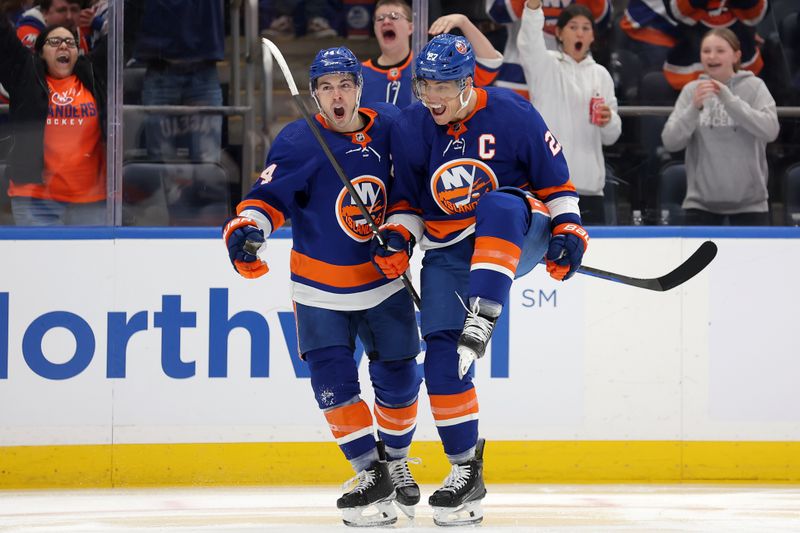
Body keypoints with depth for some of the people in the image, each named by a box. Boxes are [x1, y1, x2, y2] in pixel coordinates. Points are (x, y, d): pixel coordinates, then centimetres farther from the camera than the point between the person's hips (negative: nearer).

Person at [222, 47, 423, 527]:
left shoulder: (389, 128, -4)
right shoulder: (299, 142, -14)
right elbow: (270, 195, -20)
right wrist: (247, 226, -37)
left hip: (384, 279, 3)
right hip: (321, 289, -3)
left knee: (398, 377, 8)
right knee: (333, 379, -11)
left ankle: (397, 461, 31)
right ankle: (372, 473, -1)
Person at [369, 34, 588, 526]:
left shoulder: (511, 115, -12)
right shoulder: (410, 129, -2)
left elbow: (554, 175, -1)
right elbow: (407, 198, 11)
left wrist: (568, 228, -8)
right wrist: (398, 237, -6)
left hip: (515, 240, -4)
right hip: (449, 254, 4)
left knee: (498, 206, -39)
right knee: (442, 361, -8)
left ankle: (479, 324, -48)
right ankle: (466, 474, 2)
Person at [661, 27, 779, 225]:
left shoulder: (754, 87, -3)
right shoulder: (692, 90, 2)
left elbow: (770, 130, -18)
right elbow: (670, 141, -6)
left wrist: (729, 99, -25)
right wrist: (694, 108, -22)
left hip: (749, 200, -1)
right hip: (702, 200, 1)